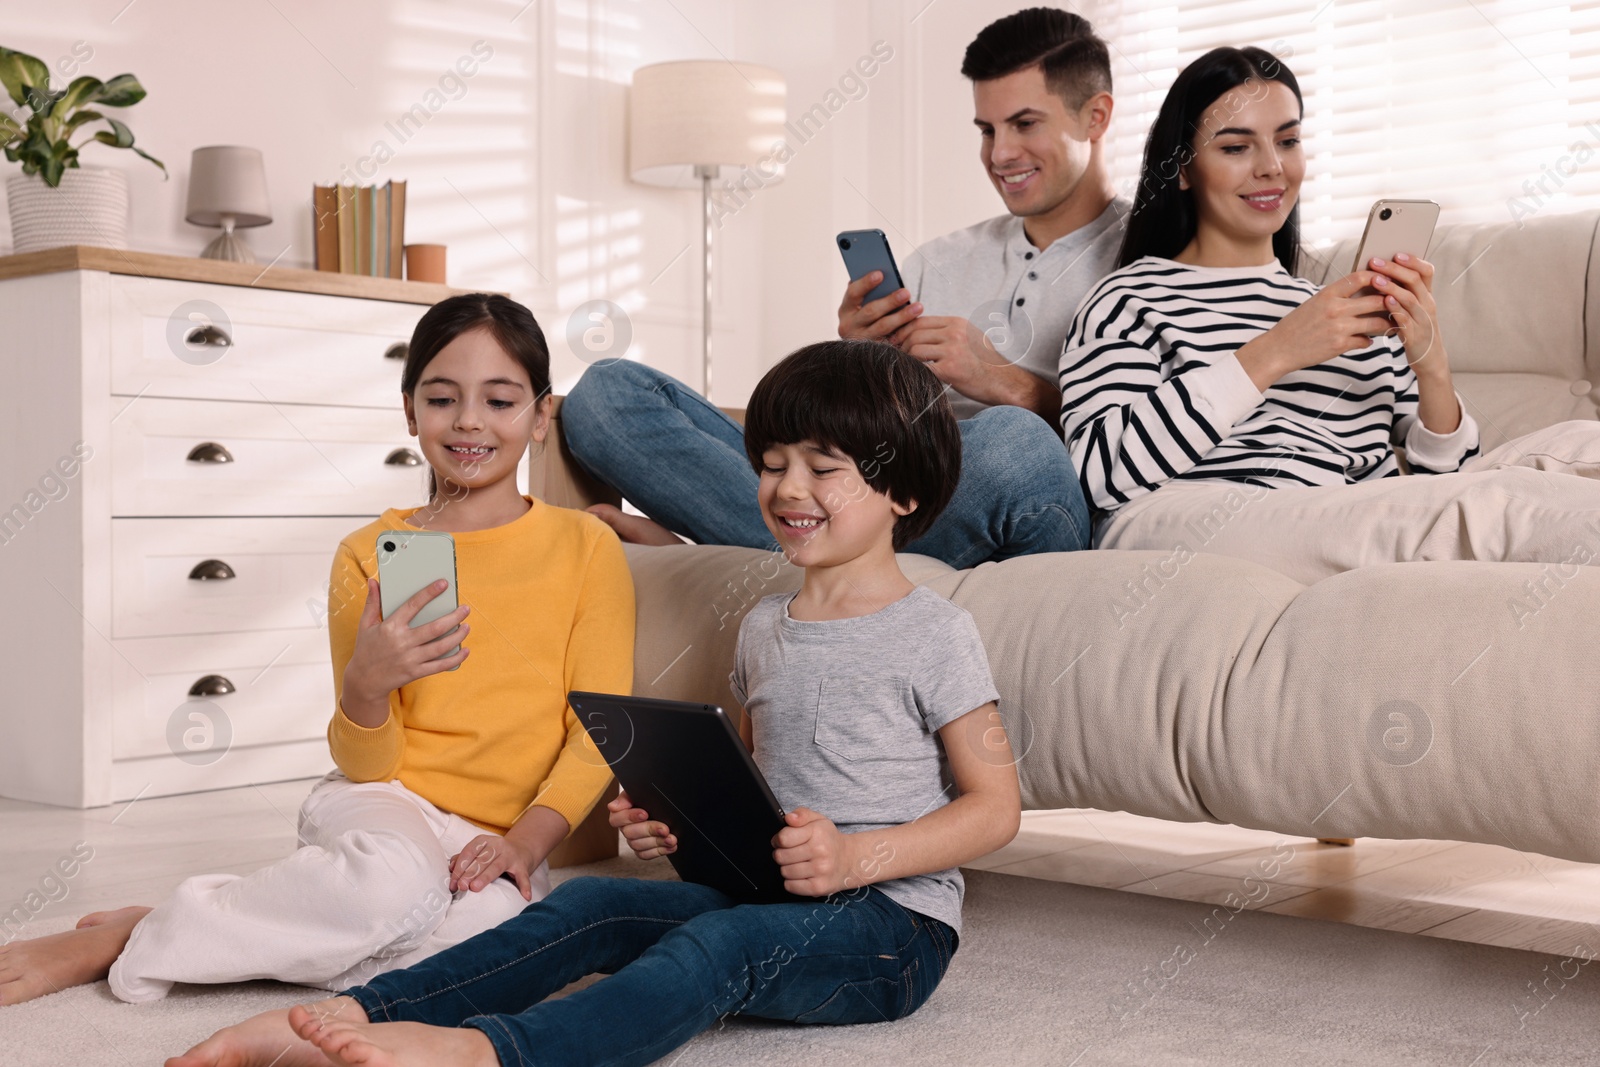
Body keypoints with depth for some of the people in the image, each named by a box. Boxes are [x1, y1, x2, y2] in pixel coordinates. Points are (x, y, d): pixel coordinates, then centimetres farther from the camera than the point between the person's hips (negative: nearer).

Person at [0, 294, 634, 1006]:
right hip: (384, 807, -1)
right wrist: (364, 685, -19)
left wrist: (525, 840, -17)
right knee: (397, 879, -38)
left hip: (500, 842, 1)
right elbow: (366, 764, 2)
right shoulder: (368, 557, 5)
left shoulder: (587, 546, 3)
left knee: (488, 917, -36)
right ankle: (146, 933, -16)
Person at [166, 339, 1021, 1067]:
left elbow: (996, 806, -7)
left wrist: (856, 857, -20)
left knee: (717, 946, -35)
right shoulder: (762, 628, 15)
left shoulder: (933, 634, -6)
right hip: (764, 898, 7)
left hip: (892, 927, -6)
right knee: (591, 906, -17)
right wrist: (679, 820, 2)